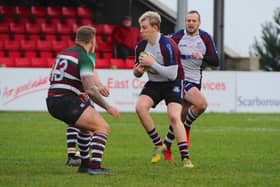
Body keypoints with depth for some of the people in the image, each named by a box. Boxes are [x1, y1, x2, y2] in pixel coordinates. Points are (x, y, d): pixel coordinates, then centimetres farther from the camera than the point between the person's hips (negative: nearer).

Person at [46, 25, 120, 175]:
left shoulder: (64, 53, 16)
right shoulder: (84, 59, -11)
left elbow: (52, 78, 26)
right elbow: (90, 90, -20)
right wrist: (108, 107, -11)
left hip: (52, 102, 9)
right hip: (67, 102, -9)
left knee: (87, 126, 30)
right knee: (103, 127, -8)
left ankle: (84, 163, 32)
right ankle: (95, 167, -22)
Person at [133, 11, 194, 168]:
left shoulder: (167, 45, -22)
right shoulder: (141, 46, -2)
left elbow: (172, 74, -25)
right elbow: (138, 73, 12)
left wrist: (152, 63, -25)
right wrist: (138, 71, -13)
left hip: (173, 84, -6)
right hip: (154, 84, 6)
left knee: (174, 117, -23)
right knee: (140, 107, -20)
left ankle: (186, 157, -18)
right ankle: (158, 145, -6)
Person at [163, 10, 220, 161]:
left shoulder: (205, 38, 2)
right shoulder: (177, 37, -8)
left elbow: (215, 62, 0)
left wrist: (202, 57, -17)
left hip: (196, 81, 5)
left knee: (180, 118, 7)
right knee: (202, 104, -27)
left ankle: (167, 146, 23)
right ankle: (186, 129, -6)